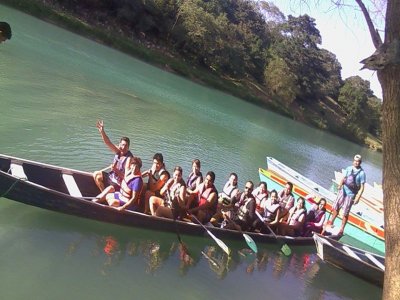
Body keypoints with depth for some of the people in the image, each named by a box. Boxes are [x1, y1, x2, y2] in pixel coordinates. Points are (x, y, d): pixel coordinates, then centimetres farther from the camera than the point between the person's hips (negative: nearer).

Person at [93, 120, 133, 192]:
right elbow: (108, 142, -17)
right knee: (96, 175, 1)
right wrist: (102, 131, -31)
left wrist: (116, 170, -35)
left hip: (119, 183, -8)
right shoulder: (118, 151, -5)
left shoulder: (129, 158, -23)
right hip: (112, 177, 8)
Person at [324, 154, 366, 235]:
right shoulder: (348, 168, 1)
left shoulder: (362, 173, -9)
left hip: (351, 194, -4)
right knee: (336, 207, 13)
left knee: (345, 212, 1)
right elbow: (343, 178, 3)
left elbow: (362, 187, -9)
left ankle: (341, 229, 12)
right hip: (343, 190, 4)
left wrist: (358, 197, -15)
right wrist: (340, 186, -17)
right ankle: (331, 222, 33)